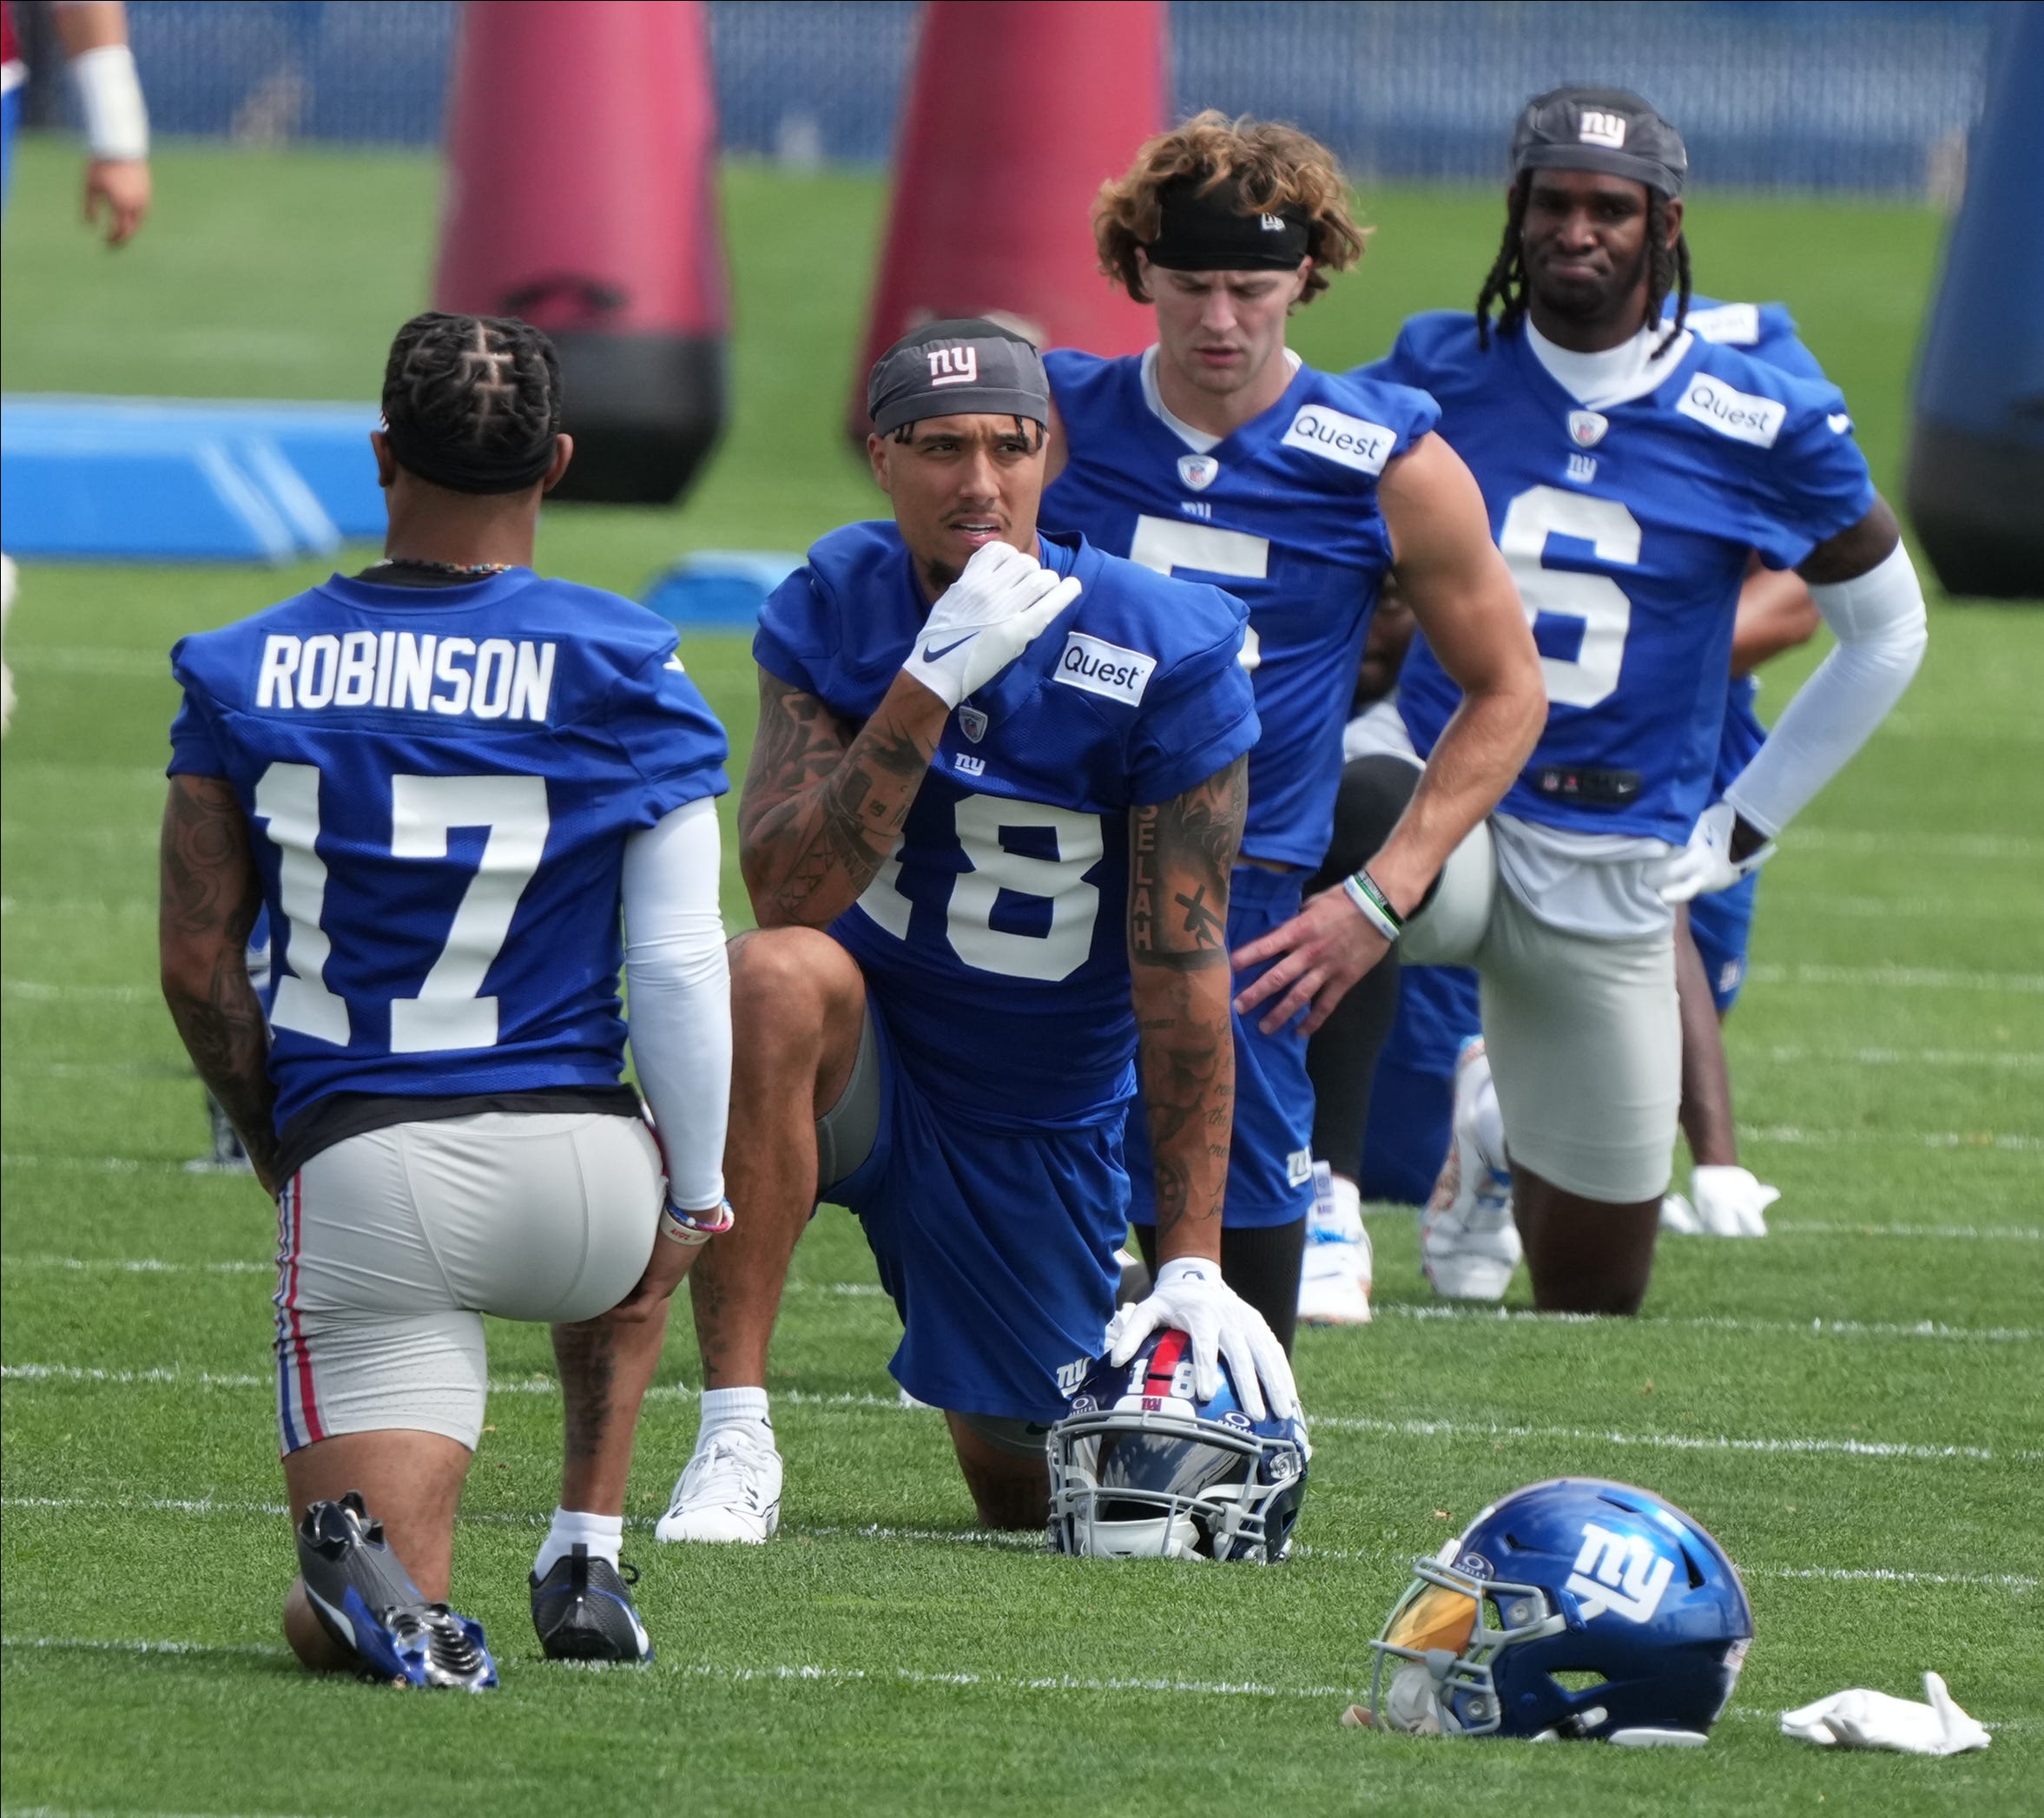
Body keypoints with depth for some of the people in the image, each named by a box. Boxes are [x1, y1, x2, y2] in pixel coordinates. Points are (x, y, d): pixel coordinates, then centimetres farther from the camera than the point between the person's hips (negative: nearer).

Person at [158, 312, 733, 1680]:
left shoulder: (248, 673, 3)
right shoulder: (623, 670, -3)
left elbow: (199, 968, 5)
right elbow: (679, 963, -4)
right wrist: (697, 1192, 10)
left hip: (360, 1175, 0)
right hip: (568, 1148, 0)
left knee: (336, 1625, 8)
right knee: (636, 1247, 41)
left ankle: (365, 1560, -28)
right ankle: (587, 1560, 24)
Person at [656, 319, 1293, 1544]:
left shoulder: (1164, 658, -17)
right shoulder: (832, 612, -11)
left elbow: (1181, 973, -14)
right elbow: (785, 891, -24)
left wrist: (1191, 1266, -14)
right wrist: (931, 683, -34)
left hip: (1043, 1128, 0)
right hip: (860, 1068, 0)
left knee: (1030, 1491, 2)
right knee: (776, 976, -35)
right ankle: (736, 1445, -30)